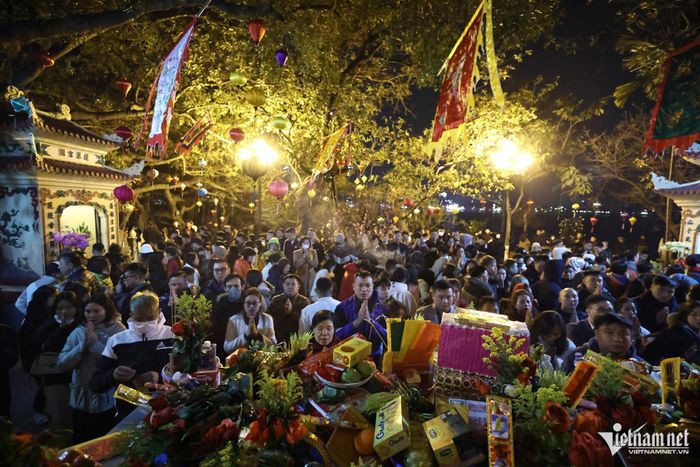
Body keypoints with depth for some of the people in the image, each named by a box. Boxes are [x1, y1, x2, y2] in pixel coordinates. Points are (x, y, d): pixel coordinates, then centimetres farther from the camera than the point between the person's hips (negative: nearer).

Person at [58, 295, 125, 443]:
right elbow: (62, 364, -1)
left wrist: (95, 344, -20)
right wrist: (83, 345, -15)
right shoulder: (78, 332, 2)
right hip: (81, 399, 4)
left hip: (108, 401, -4)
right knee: (80, 443, 21)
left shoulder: (118, 330, -11)